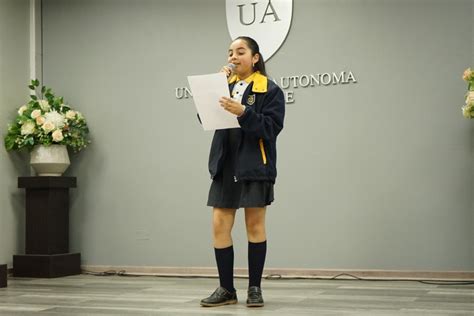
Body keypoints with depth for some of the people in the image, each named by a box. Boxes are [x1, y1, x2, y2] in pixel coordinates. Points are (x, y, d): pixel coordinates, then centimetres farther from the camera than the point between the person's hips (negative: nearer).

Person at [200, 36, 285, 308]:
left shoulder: (270, 90, -3)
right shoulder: (226, 86, 13)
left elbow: (271, 127, -14)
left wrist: (243, 112, -27)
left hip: (254, 166, -5)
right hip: (225, 166, 5)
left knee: (255, 225, 3)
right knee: (220, 226, 1)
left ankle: (255, 288, 14)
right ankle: (226, 289, 11)